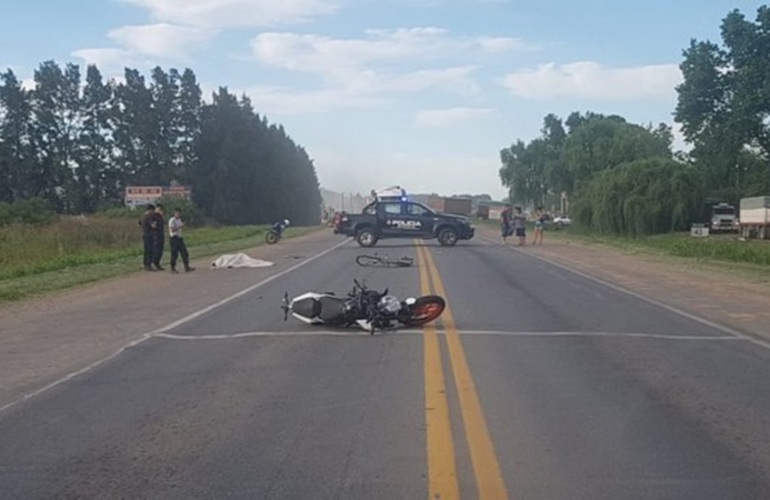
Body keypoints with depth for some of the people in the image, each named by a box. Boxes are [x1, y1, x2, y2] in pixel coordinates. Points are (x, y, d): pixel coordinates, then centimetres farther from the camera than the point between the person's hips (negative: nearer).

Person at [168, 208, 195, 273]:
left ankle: (187, 268, 6)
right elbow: (172, 230, -20)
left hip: (179, 238, 9)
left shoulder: (179, 220, 16)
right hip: (174, 238, -9)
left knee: (184, 253, 4)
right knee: (174, 254, -5)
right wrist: (180, 226, -22)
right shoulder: (172, 220, -11)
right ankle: (173, 269, 4)